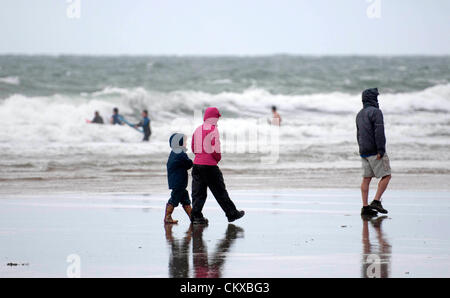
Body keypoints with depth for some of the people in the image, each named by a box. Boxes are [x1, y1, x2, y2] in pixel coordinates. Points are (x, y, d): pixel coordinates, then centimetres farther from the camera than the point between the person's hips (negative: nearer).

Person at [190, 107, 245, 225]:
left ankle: (196, 216, 2)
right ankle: (232, 214, 12)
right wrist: (218, 158, 2)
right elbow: (215, 149, -15)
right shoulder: (213, 129, -9)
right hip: (210, 165, -6)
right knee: (220, 192, 3)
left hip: (197, 163, 6)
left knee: (198, 192, 9)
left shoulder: (198, 129, 11)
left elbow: (193, 148, 14)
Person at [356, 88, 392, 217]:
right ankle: (376, 201, -9)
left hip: (364, 152, 8)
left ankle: (365, 207, 3)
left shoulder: (360, 114, 16)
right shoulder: (375, 112, -11)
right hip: (375, 151, -8)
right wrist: (381, 150, -21)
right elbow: (379, 132, -20)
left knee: (366, 179, 6)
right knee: (386, 176, -1)